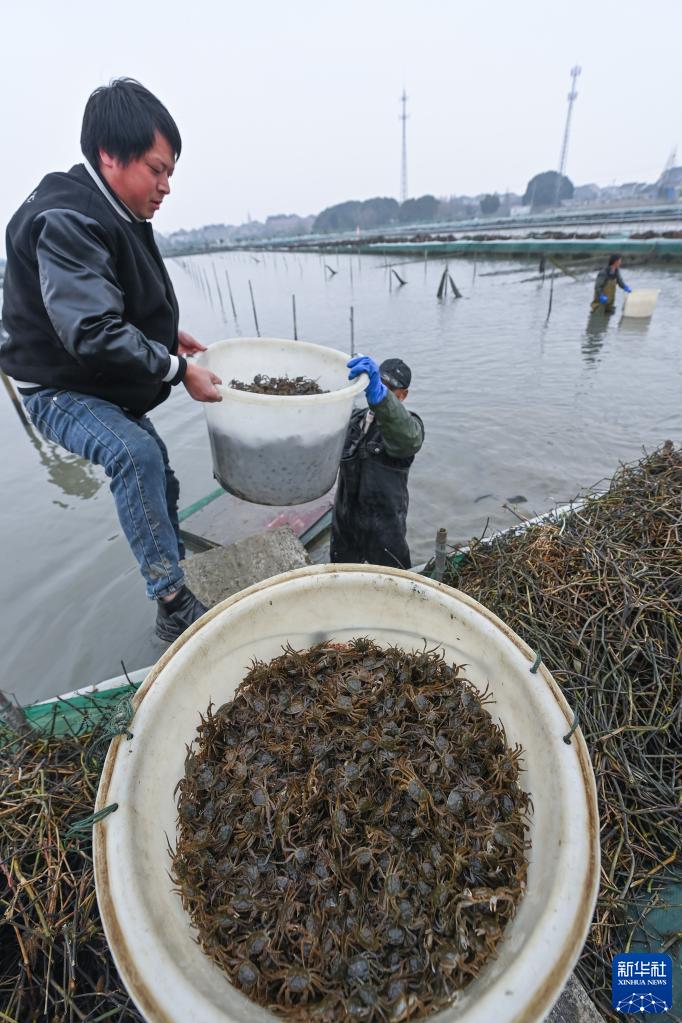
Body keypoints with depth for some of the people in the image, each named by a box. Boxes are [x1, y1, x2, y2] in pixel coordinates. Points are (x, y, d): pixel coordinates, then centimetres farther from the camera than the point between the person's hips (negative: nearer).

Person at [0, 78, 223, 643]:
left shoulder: (114, 215, 9)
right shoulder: (66, 220, -21)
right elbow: (94, 332, -31)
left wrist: (168, 332, 8)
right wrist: (178, 370, -28)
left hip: (109, 390, 10)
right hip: (60, 391, -10)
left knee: (159, 484, 16)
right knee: (136, 454, -37)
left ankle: (177, 591, 37)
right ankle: (176, 606, -28)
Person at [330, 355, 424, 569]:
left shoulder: (409, 425, -15)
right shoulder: (354, 418, 5)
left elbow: (405, 438, -40)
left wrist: (377, 392, -58)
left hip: (383, 529, -5)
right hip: (344, 523, 5)